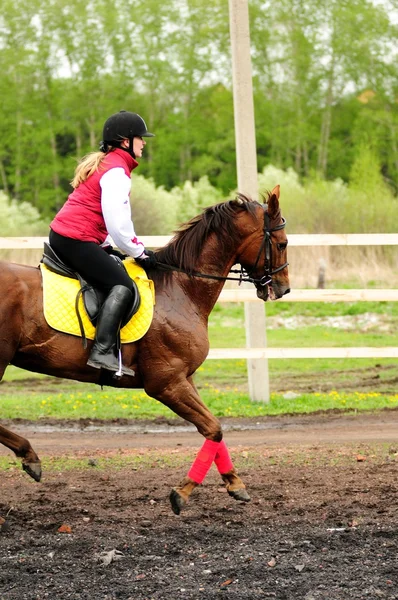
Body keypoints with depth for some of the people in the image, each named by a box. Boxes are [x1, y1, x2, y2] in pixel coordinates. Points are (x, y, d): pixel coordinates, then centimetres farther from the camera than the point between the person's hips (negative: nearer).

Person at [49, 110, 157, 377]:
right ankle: (103, 351, -28)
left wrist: (138, 249, 17)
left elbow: (115, 218, 24)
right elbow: (118, 224, -18)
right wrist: (140, 252, -5)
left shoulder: (104, 165, 22)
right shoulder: (116, 172, -12)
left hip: (62, 236, 11)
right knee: (123, 286, -16)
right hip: (76, 240, -11)